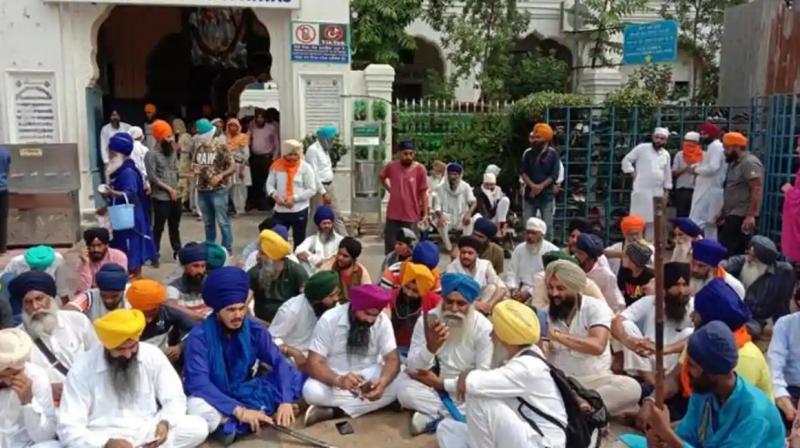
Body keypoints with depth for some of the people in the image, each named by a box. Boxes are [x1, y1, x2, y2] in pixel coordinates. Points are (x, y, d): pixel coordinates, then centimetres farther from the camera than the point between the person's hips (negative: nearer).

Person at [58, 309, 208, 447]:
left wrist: (165, 423, -20)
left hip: (148, 434, 2)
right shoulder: (82, 369, -8)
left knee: (197, 427, -23)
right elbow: (69, 429, -11)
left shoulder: (153, 355, -1)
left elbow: (174, 399, 3)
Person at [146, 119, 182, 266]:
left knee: (175, 225, 16)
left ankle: (177, 251, 27)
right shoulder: (152, 154, -11)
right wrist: (169, 189, -14)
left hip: (175, 196, 6)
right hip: (161, 197, -6)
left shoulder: (173, 151, 10)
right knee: (158, 227, 0)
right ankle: (155, 254, 10)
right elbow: (152, 177, -16)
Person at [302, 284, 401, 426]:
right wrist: (338, 380, -41)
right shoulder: (329, 320, -18)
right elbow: (314, 363, -21)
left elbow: (392, 359, -13)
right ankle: (366, 403, -21)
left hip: (369, 376, 2)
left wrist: (382, 382, -35)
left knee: (394, 387, -28)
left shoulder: (383, 321, -12)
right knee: (312, 391, -33)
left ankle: (334, 411, -24)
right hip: (333, 376, -2)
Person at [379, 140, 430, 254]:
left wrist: (425, 214, -6)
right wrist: (390, 190, 8)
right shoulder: (391, 166, -4)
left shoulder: (420, 169, -10)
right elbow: (381, 177, 18)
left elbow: (423, 193, -5)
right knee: (390, 247, 8)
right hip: (393, 214, 2)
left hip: (411, 215, -2)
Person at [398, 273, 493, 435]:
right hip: (434, 387, 1)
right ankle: (459, 417, -18)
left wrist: (441, 383, -19)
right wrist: (431, 346, -38)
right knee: (405, 390, -28)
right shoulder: (426, 321, -13)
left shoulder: (483, 327, -16)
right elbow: (413, 368, -17)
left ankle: (433, 417, -17)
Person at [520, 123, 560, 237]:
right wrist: (532, 186, -15)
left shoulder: (553, 154, -2)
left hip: (547, 195, -2)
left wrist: (541, 186, -16)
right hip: (530, 194, 2)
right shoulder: (528, 153, 5)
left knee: (547, 225, -1)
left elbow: (554, 175, -6)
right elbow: (524, 173, 1)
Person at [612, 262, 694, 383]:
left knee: (690, 333, -24)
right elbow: (616, 322, -17)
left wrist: (665, 349, -43)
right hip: (645, 369, 1)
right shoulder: (648, 302, -6)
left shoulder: (694, 307, -9)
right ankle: (650, 381, -26)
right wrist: (629, 341, -41)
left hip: (674, 370, -1)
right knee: (626, 325, -19)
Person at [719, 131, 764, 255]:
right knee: (725, 248, 9)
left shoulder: (750, 163, -13)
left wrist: (751, 215, -26)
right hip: (733, 216, 10)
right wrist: (723, 214, 23)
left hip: (742, 217, -10)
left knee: (728, 250, -14)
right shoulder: (734, 163, 18)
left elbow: (757, 190, -21)